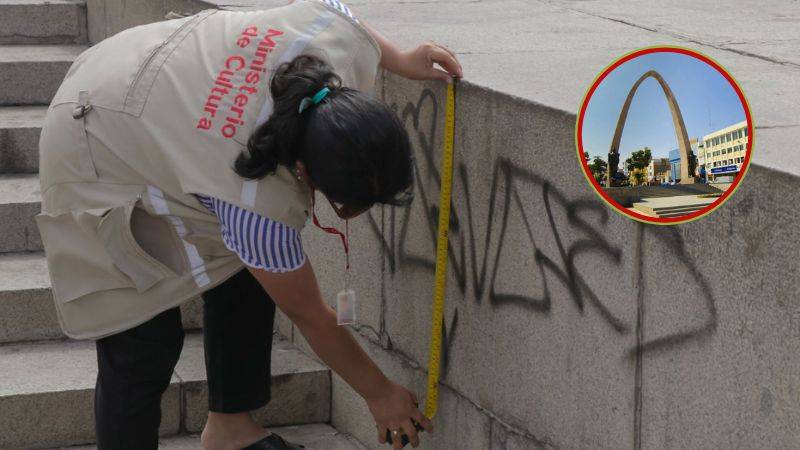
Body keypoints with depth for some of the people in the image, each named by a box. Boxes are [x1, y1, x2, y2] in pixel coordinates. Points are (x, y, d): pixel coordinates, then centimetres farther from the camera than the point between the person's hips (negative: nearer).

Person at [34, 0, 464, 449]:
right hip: (97, 156, -8)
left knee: (245, 276, 6)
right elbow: (312, 318, -19)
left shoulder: (346, 38, -27)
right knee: (145, 344, -12)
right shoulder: (260, 206, -37)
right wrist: (379, 393, -5)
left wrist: (399, 58, 1)